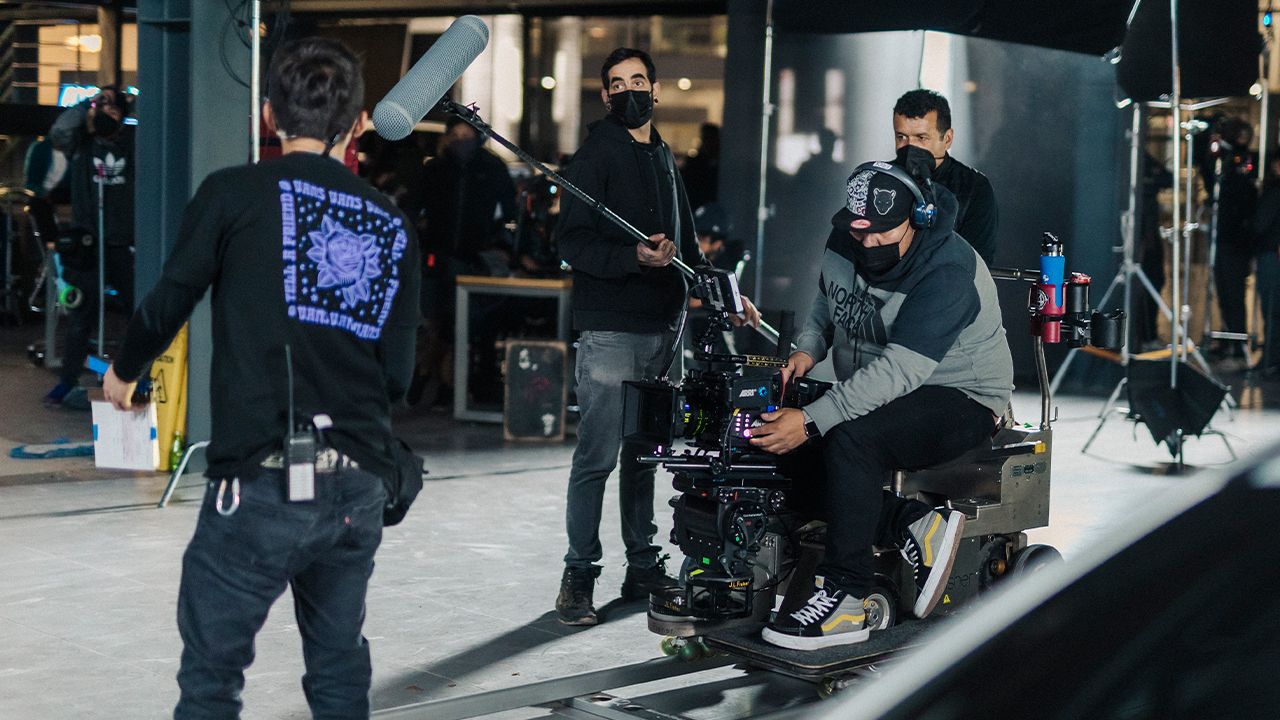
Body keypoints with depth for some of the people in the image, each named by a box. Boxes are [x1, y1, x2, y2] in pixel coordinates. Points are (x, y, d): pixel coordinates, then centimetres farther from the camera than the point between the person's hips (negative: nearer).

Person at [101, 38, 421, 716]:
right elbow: (397, 375, 10)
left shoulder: (234, 192, -2)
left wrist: (123, 371, 23)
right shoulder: (393, 225, 9)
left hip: (260, 484, -4)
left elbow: (167, 303, 2)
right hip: (358, 489, 4)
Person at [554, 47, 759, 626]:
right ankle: (579, 576, 0)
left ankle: (643, 567, 19)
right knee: (597, 457, -6)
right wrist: (635, 257, -26)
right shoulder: (596, 155, -4)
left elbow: (685, 242, 27)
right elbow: (572, 241, -13)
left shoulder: (664, 159, 19)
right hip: (609, 330, -7)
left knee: (645, 452, 12)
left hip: (661, 327, 7)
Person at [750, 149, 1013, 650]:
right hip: (872, 399, 9)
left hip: (961, 402, -8)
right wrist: (806, 350, -5)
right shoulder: (843, 247, -2)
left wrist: (812, 421, -40)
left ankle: (844, 600, -29)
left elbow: (898, 371, -34)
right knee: (789, 458, -13)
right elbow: (824, 310, 19)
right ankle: (914, 528, -11)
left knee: (850, 440, -35)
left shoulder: (946, 272, -26)